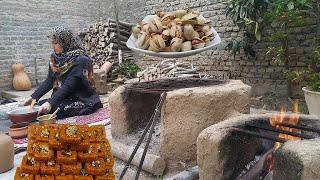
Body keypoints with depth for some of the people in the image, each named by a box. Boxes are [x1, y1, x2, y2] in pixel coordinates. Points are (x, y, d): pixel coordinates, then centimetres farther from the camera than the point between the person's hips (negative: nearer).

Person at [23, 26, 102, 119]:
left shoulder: (80, 60, -17)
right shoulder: (55, 58, 6)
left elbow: (69, 86, -24)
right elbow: (49, 81, 7)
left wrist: (51, 103, -32)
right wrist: (33, 97, -3)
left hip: (83, 101, -7)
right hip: (65, 98, 7)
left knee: (48, 110, -25)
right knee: (39, 105, -16)